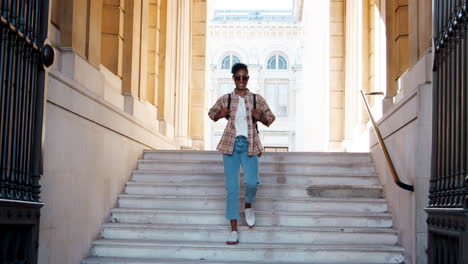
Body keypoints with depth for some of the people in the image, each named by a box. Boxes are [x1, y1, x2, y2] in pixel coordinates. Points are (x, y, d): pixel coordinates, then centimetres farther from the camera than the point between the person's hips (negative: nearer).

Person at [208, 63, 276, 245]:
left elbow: (270, 119, 12)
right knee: (231, 187, 0)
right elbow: (211, 113, 19)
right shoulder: (225, 99, 5)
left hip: (249, 145, -1)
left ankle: (248, 206, 16)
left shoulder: (257, 99, 4)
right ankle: (234, 230, 7)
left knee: (251, 182, -21)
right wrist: (220, 115, -4)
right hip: (231, 144, 1)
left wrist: (259, 117, -9)